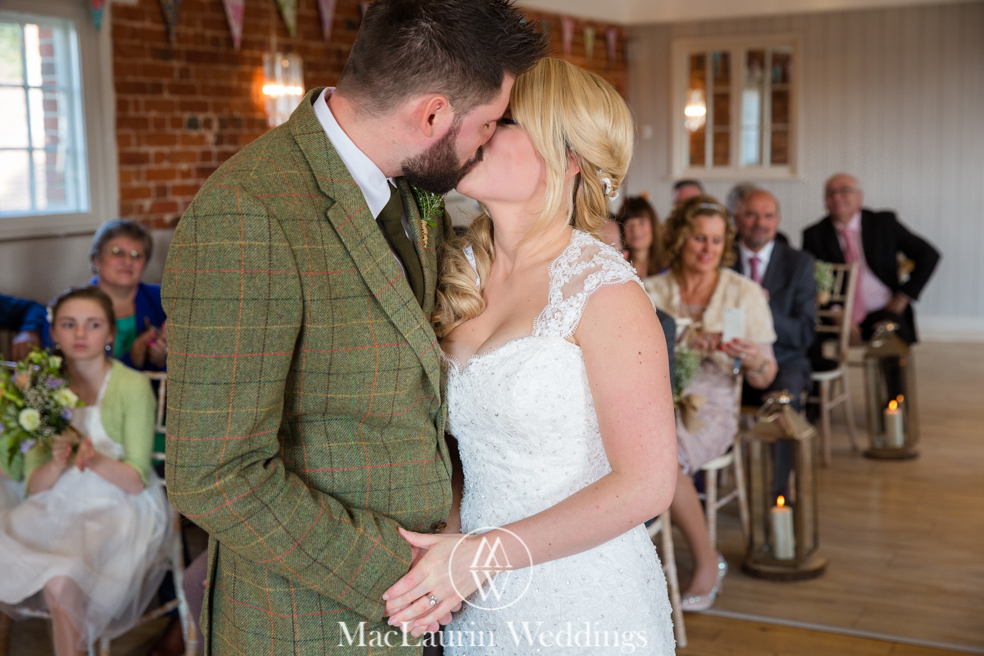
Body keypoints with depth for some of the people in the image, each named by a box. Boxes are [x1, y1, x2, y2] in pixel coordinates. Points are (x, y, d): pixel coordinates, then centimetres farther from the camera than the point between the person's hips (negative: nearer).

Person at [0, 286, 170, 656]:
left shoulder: (133, 386, -8)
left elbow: (136, 481, -9)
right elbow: (34, 485, 3)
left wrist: (95, 460, -27)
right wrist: (58, 463, -18)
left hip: (119, 512, -4)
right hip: (59, 511, 5)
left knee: (62, 583, -28)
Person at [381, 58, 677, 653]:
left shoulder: (604, 292, -17)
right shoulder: (460, 270, 1)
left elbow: (646, 484, -17)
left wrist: (485, 553, -19)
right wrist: (450, 537, -7)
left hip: (587, 606, -5)